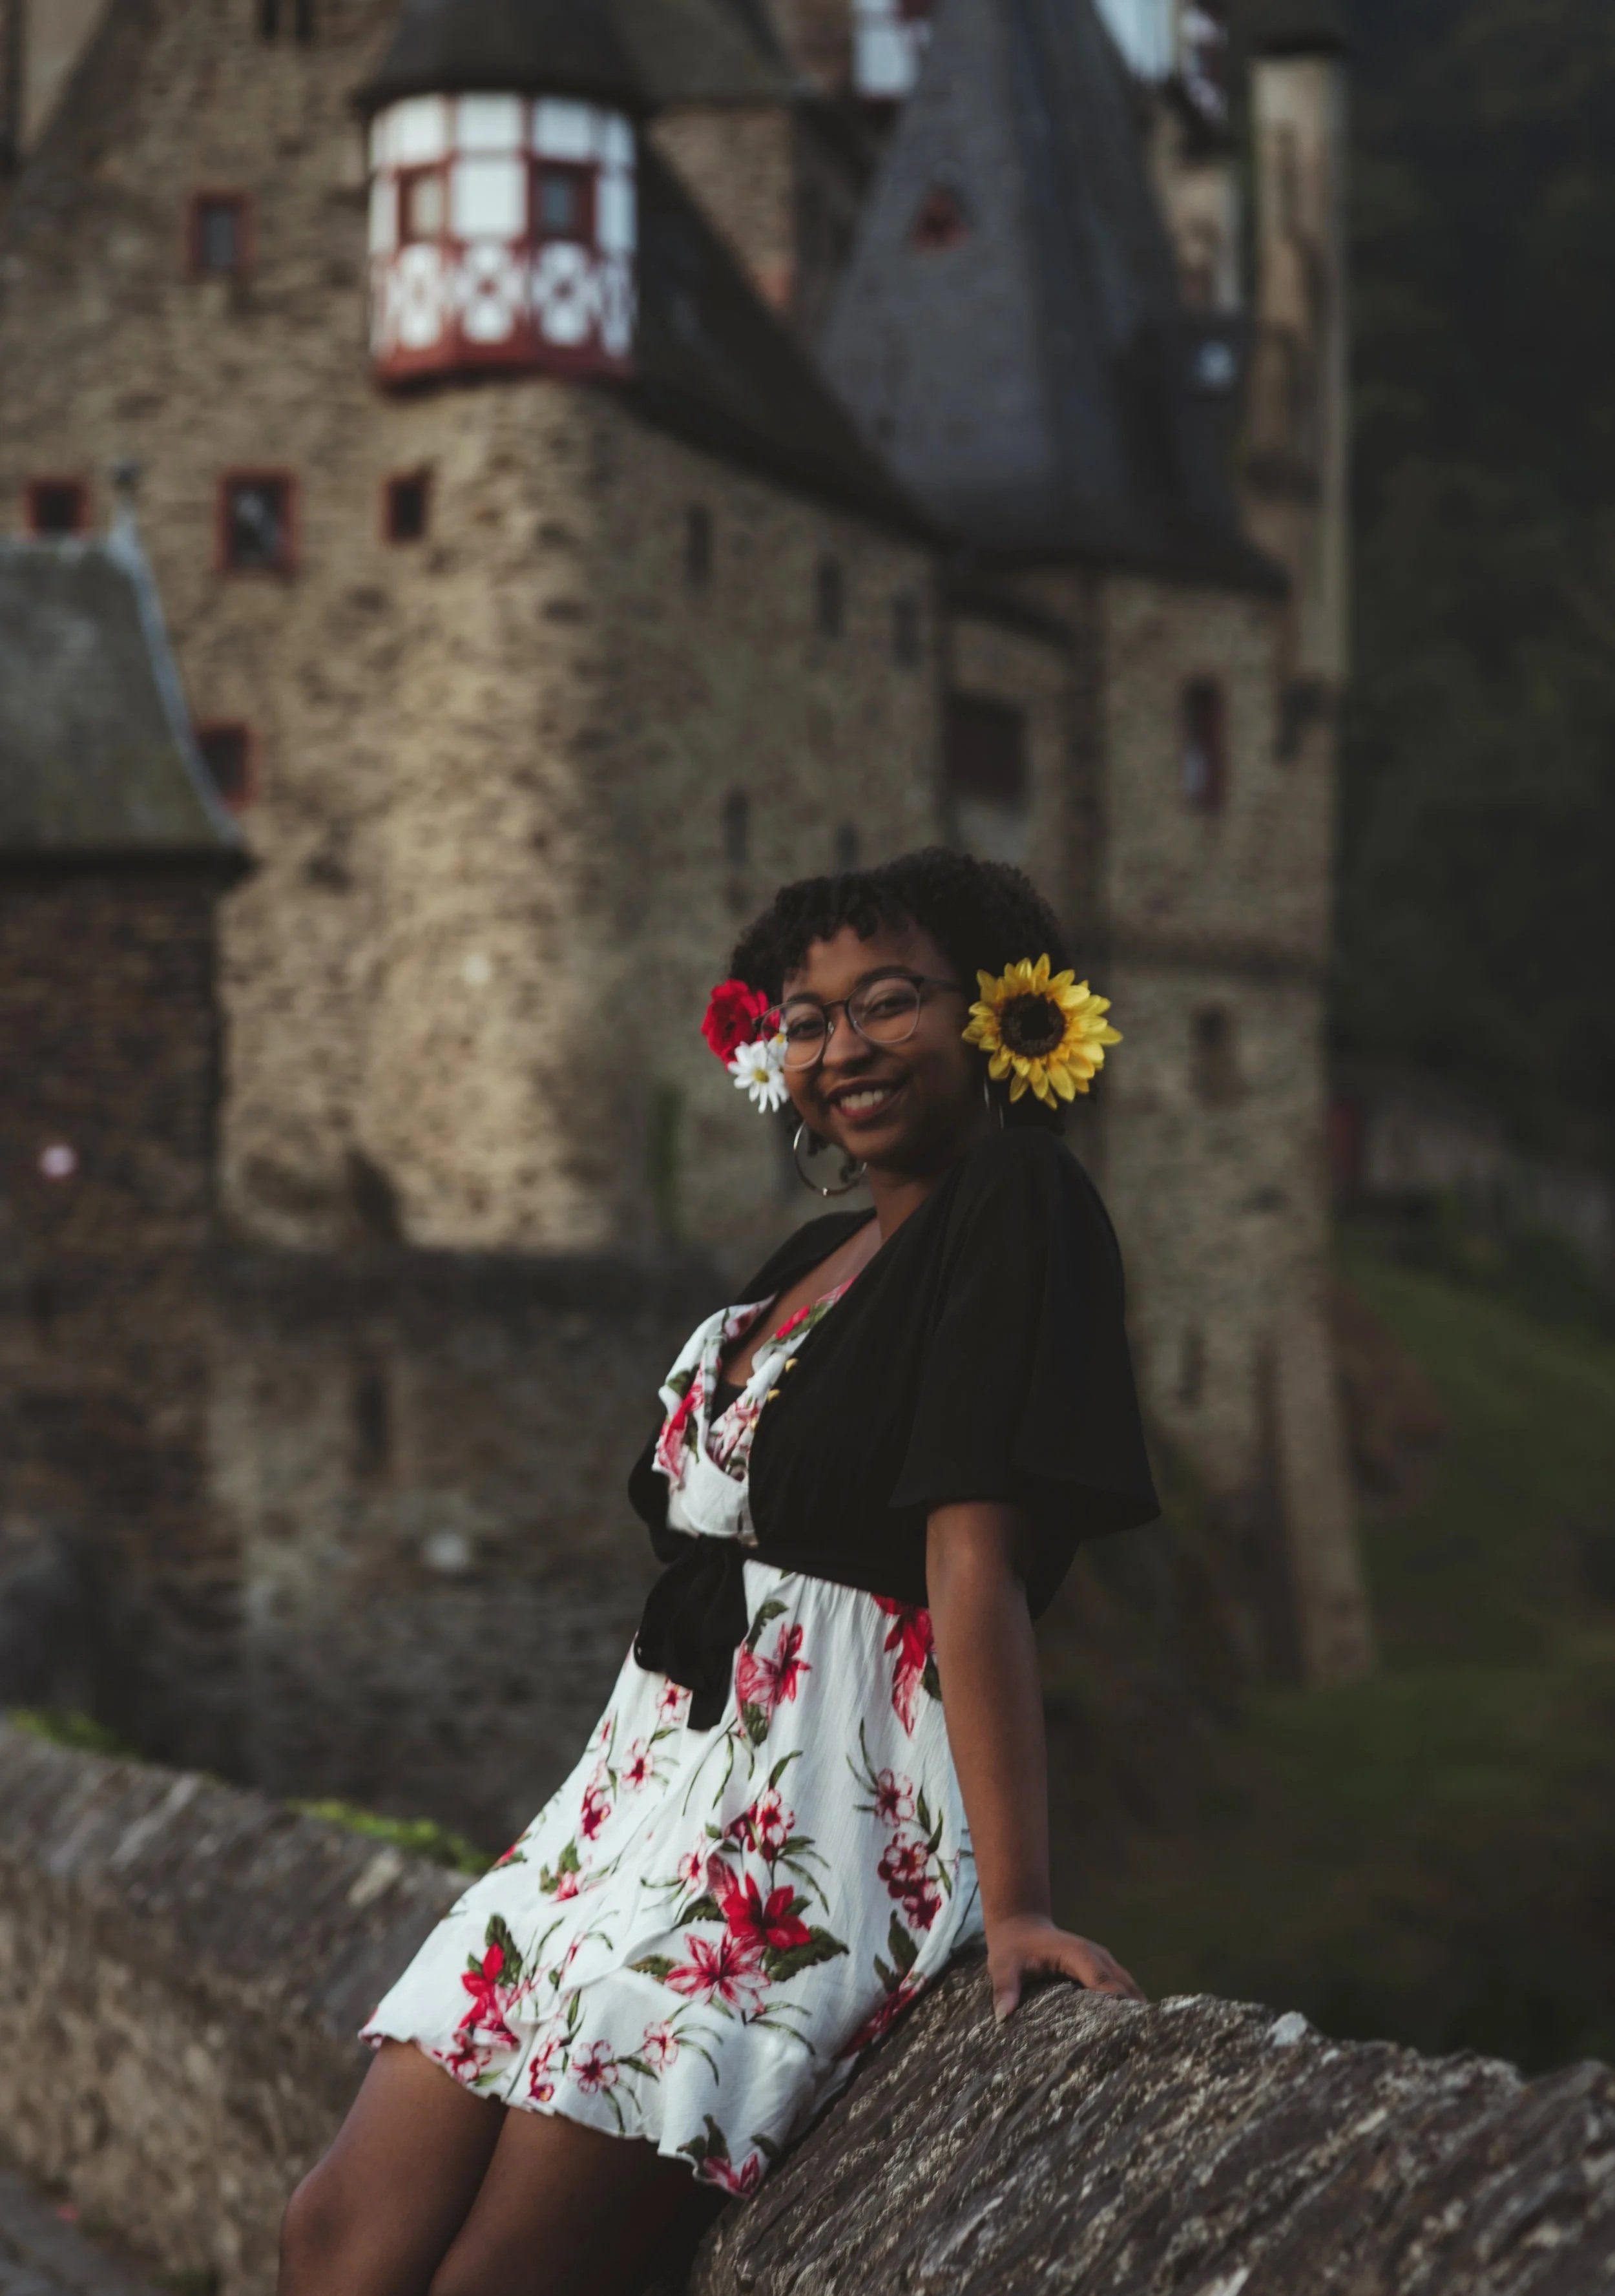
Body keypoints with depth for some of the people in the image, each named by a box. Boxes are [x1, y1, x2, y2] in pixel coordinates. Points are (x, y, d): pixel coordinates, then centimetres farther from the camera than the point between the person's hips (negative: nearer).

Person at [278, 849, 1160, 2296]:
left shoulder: (1016, 1210, -7)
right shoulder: (816, 1256, 21)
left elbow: (976, 1564, -17)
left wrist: (1014, 1901, -21)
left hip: (827, 1801, -9)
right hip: (654, 1776, 9)